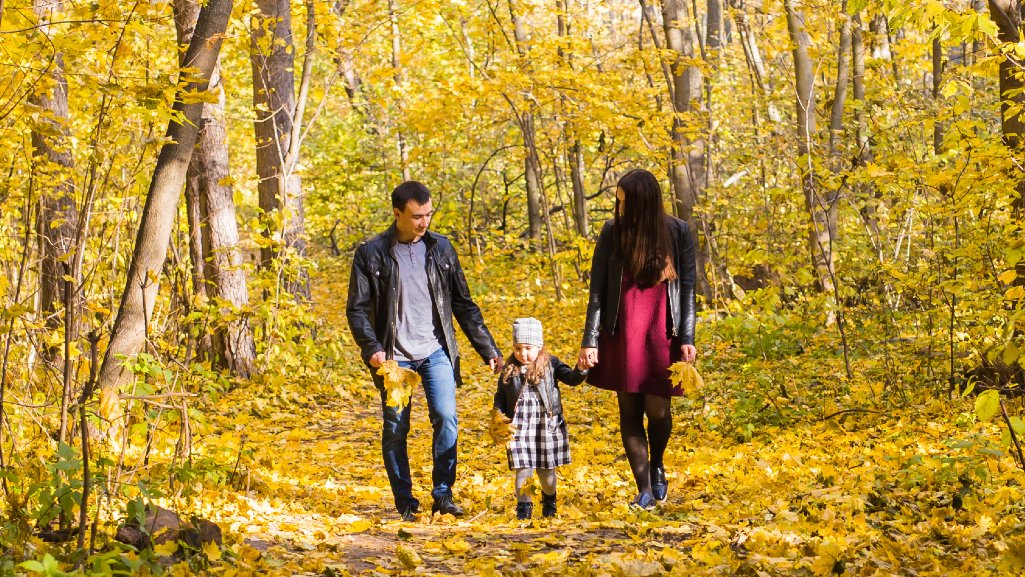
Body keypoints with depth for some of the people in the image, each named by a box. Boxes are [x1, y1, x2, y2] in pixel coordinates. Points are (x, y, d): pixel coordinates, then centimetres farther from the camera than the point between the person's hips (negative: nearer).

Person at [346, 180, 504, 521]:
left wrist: (488, 350, 7)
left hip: (436, 352, 2)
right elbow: (357, 309, -2)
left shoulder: (440, 249, 6)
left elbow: (463, 304, 11)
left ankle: (443, 495, -2)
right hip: (395, 356, -1)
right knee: (395, 428, 2)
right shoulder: (371, 254, -3)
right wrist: (372, 348, -18)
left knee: (446, 417, -13)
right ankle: (405, 503, 14)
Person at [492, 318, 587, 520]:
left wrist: (581, 370, -29)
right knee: (523, 469, -4)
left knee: (546, 469, 10)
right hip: (520, 428, 0)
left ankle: (549, 499, 36)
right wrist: (499, 414, -5)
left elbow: (571, 378, -9)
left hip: (547, 426, 0)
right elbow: (500, 396, 11)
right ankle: (523, 504, 15)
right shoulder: (509, 370, 4)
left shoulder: (550, 364, 0)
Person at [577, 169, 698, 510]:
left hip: (662, 335, -1)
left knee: (658, 409, -3)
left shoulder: (677, 232, -2)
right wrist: (589, 341, -5)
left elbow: (687, 288, 1)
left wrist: (687, 339, -5)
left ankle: (657, 465, 28)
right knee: (630, 411, 2)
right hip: (622, 336, 1)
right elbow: (597, 290, 0)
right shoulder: (612, 232, -1)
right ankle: (645, 490, 11)